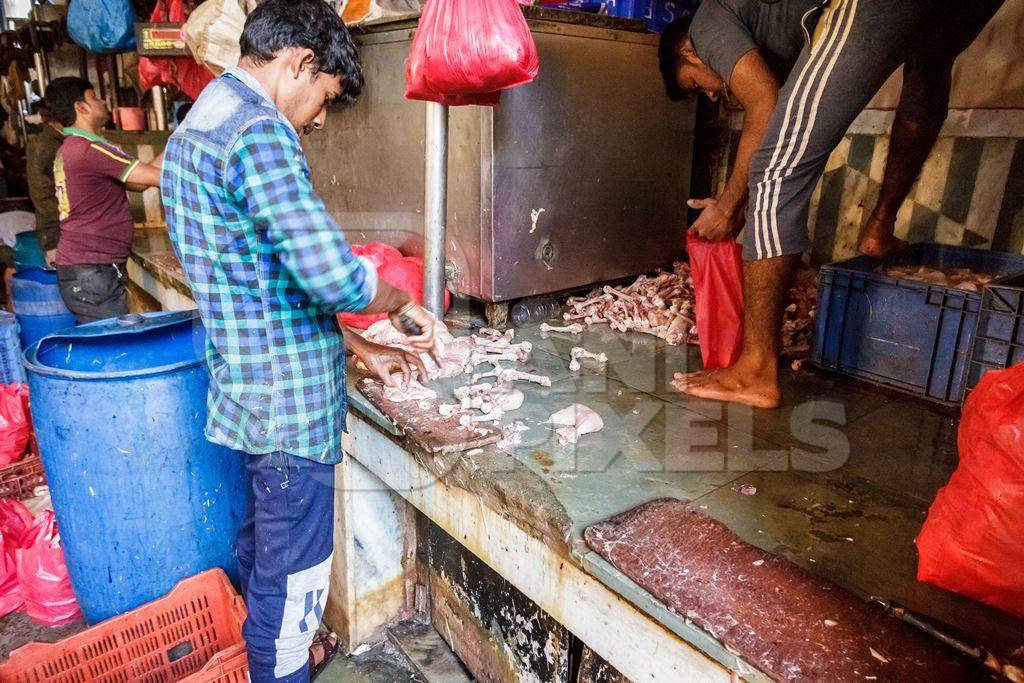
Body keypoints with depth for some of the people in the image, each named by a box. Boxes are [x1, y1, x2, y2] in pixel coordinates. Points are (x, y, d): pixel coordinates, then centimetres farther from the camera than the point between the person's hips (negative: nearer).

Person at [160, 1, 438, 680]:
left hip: (243, 391, 11)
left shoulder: (195, 126, 13)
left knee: (259, 544, 28)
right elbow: (334, 276, -30)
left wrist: (360, 346, 13)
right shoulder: (258, 131, -20)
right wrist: (403, 303, -8)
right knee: (292, 572, 9)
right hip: (291, 402, -11)